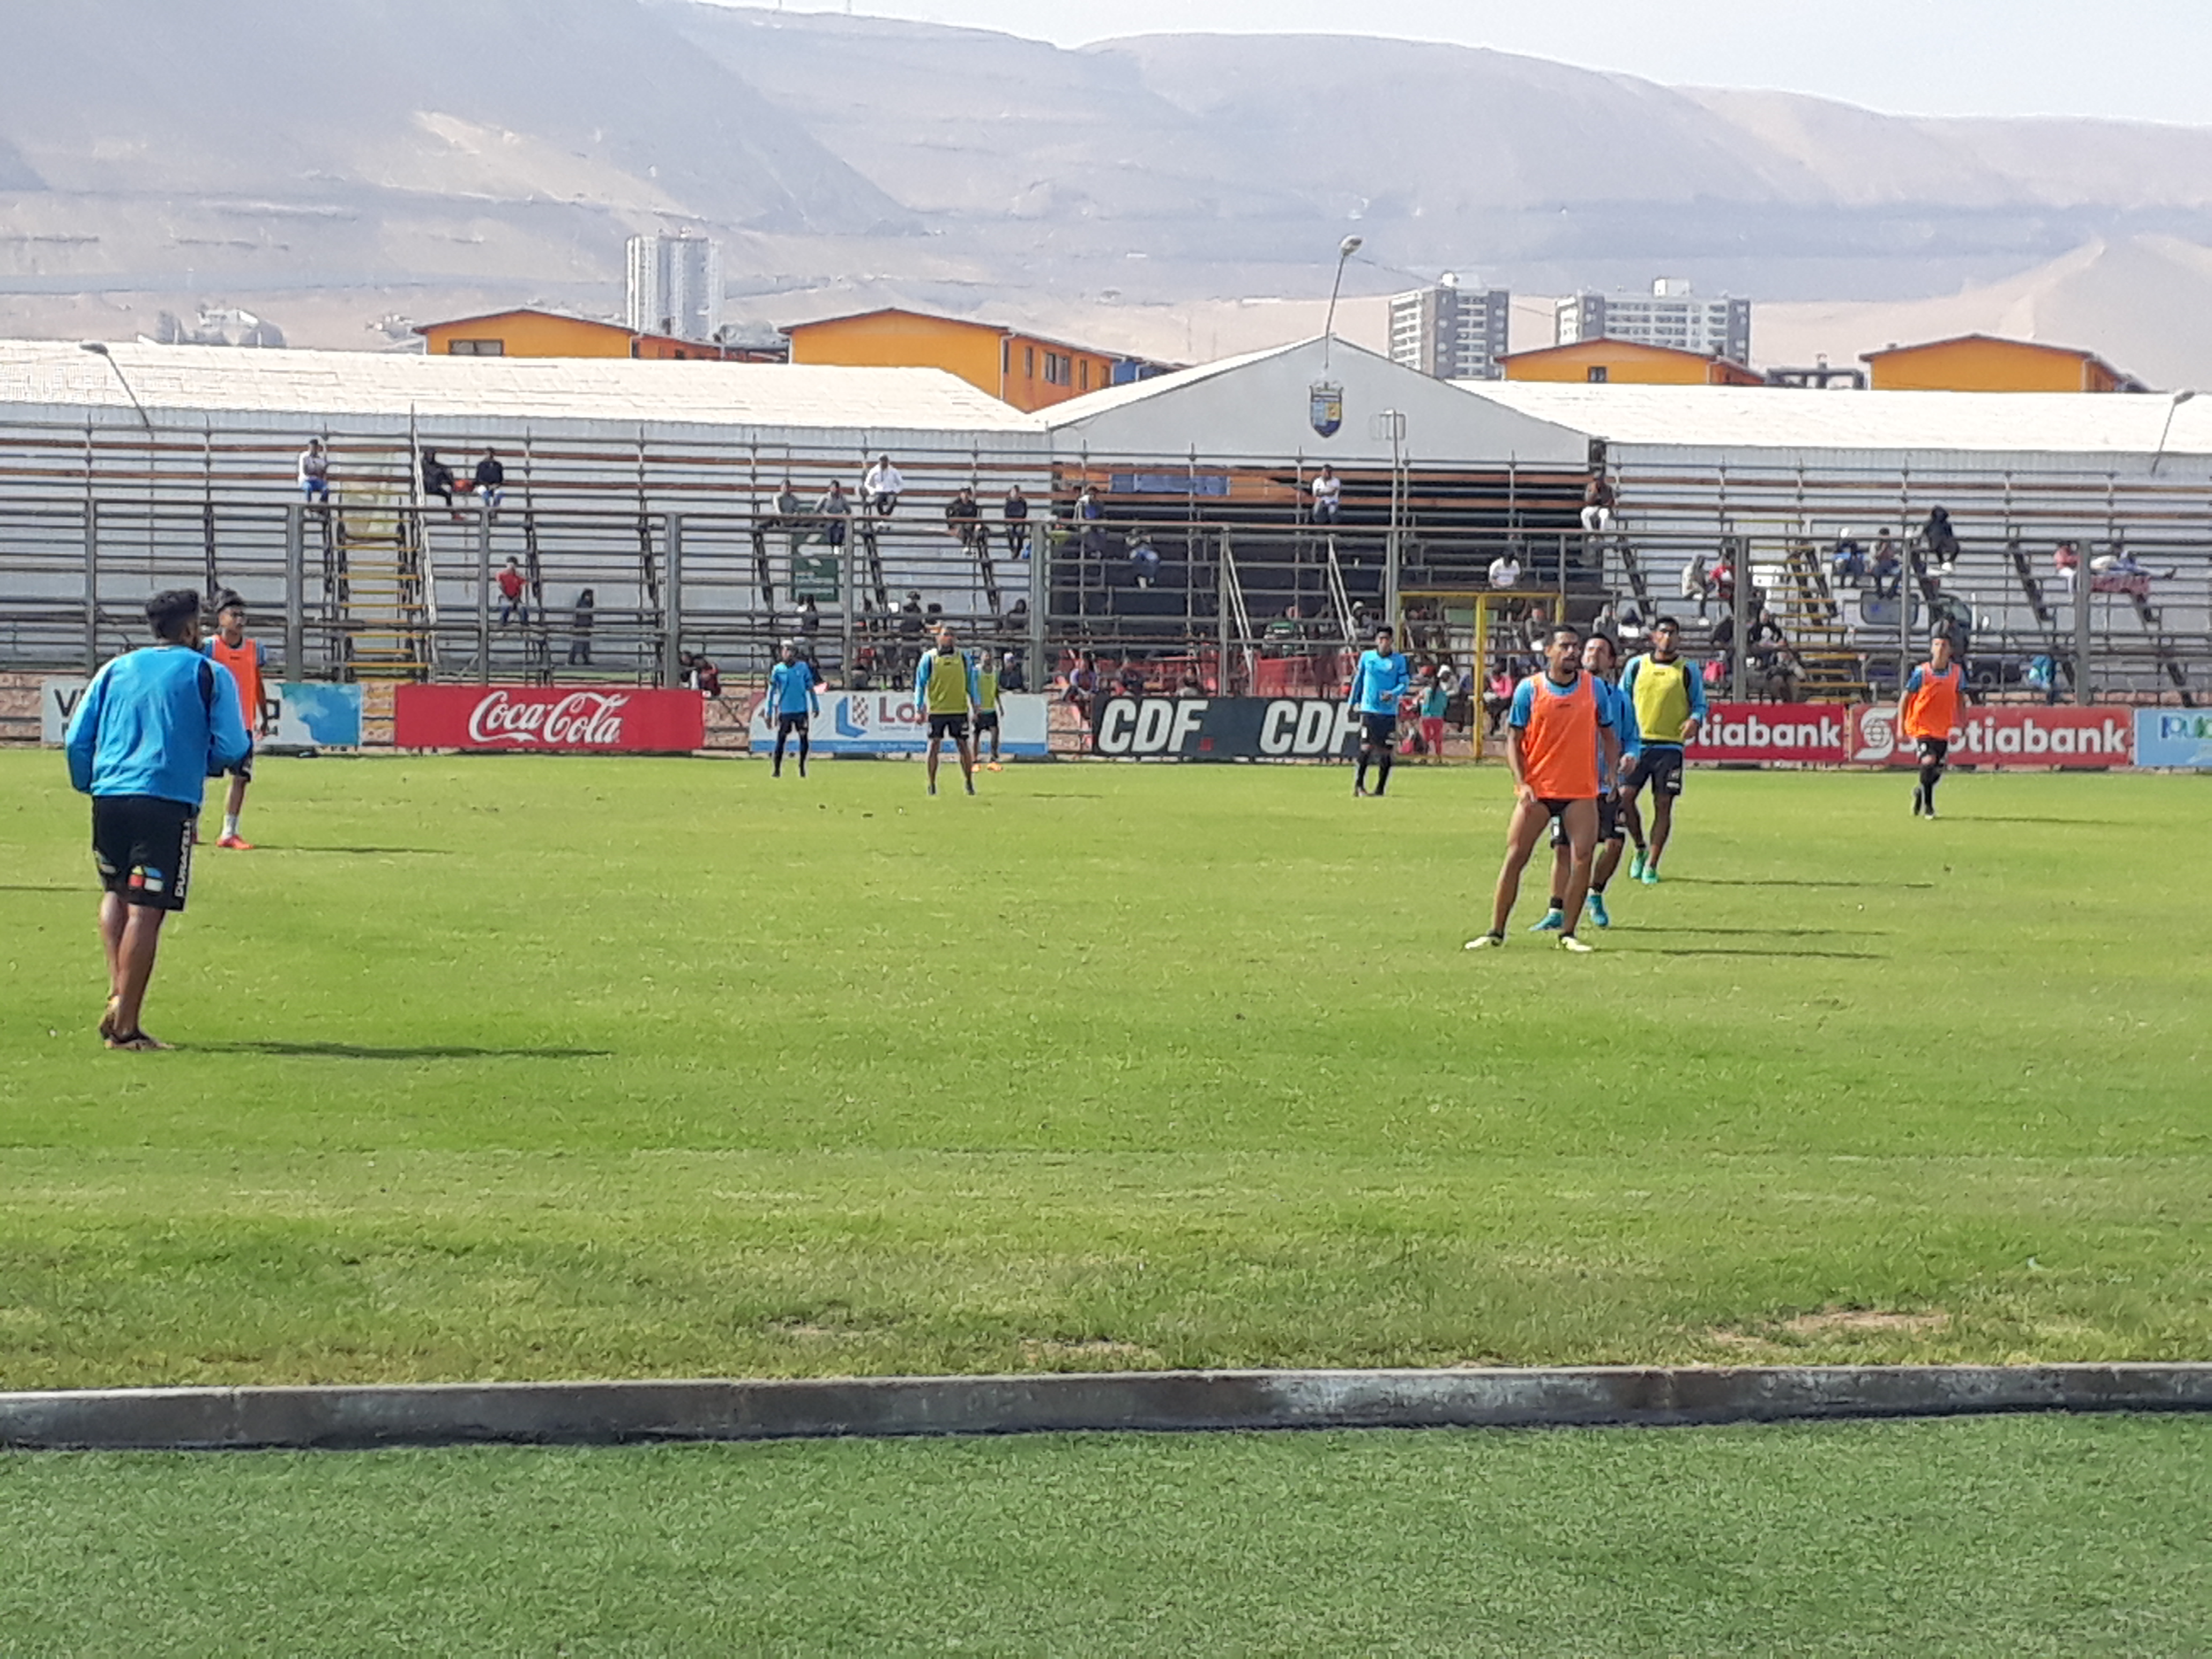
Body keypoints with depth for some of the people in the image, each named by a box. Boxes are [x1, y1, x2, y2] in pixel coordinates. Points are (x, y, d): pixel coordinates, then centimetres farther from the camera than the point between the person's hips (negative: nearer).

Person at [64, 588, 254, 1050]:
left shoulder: (116, 669, 15)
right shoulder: (209, 675, 5)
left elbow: (77, 740, 12)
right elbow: (231, 748, -2)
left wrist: (87, 785, 28)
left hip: (110, 793, 4)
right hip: (168, 800, -4)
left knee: (115, 891, 24)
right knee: (145, 910, -3)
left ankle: (118, 992, 6)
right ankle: (125, 1027, -3)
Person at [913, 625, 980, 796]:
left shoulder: (963, 657, 8)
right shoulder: (929, 658, 2)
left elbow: (971, 681, 13)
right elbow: (920, 684, 5)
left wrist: (975, 705, 8)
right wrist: (920, 708, -1)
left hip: (959, 709, 1)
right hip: (936, 710, -1)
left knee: (963, 745, 0)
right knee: (934, 745, -2)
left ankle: (969, 782, 10)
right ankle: (932, 784, 6)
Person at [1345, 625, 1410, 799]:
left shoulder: (1399, 660, 4)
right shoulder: (1366, 657, 7)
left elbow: (1405, 683, 2)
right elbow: (1358, 680, 17)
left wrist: (1393, 694, -18)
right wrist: (1351, 702, 20)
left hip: (1389, 711, 1)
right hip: (1369, 710, -1)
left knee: (1386, 751, 1)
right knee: (1367, 747, -13)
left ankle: (1380, 789, 12)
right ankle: (1359, 783, 1)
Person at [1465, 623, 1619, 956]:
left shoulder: (1593, 688, 3)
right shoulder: (1529, 689, -2)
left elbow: (1608, 735, 12)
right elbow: (1513, 739, 1)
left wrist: (1612, 774, -1)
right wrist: (1522, 783, -10)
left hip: (1581, 791, 1)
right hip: (1537, 790, -1)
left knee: (1583, 858, -7)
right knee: (1515, 857, -2)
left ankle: (1568, 934, 4)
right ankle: (1496, 932, 6)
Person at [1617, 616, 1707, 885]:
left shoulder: (1688, 670, 4)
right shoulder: (1636, 666, 8)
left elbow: (1700, 704, 9)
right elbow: (1622, 701, 15)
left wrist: (1695, 720, -13)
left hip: (1670, 746, -1)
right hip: (1637, 743, 1)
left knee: (1663, 805, -3)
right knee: (1624, 796, -10)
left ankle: (1651, 865, 5)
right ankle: (1640, 850, 14)